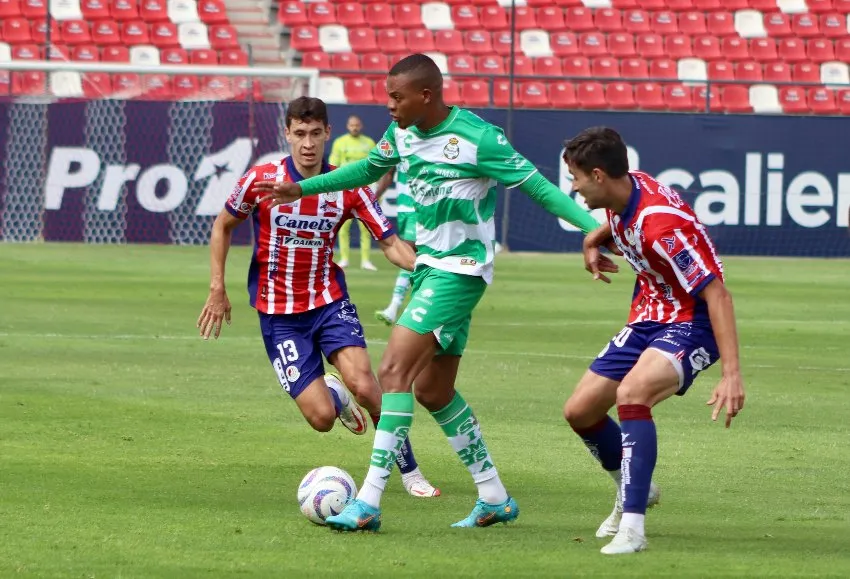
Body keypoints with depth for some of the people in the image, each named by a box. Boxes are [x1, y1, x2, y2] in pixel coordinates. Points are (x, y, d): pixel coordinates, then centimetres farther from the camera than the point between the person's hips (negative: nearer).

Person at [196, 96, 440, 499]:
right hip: (278, 314, -1)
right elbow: (223, 226, 6)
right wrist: (217, 290, 3)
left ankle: (409, 471, -2)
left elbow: (390, 243, -7)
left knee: (364, 385, -23)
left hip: (329, 301, 1)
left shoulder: (347, 188, -7)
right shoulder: (261, 179, -10)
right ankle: (334, 397, 29)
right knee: (321, 417, -12)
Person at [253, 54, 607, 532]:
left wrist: (597, 227, -22)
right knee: (434, 390, 11)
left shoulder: (478, 138, -17)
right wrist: (301, 189, 29)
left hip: (460, 271, -9)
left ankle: (369, 502, -20)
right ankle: (495, 497, 21)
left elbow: (540, 188, -14)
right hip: (430, 266, 9)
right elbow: (369, 169, 26)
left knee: (394, 371, -17)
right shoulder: (403, 133, 6)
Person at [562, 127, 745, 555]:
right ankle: (632, 490, 35)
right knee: (580, 411, 8)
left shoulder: (660, 223, -29)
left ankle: (632, 527, -34)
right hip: (648, 319, 9)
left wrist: (732, 374, -35)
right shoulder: (624, 192, -4)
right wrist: (595, 240, 7)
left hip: (691, 323, -9)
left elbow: (716, 293, -30)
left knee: (631, 393, -34)